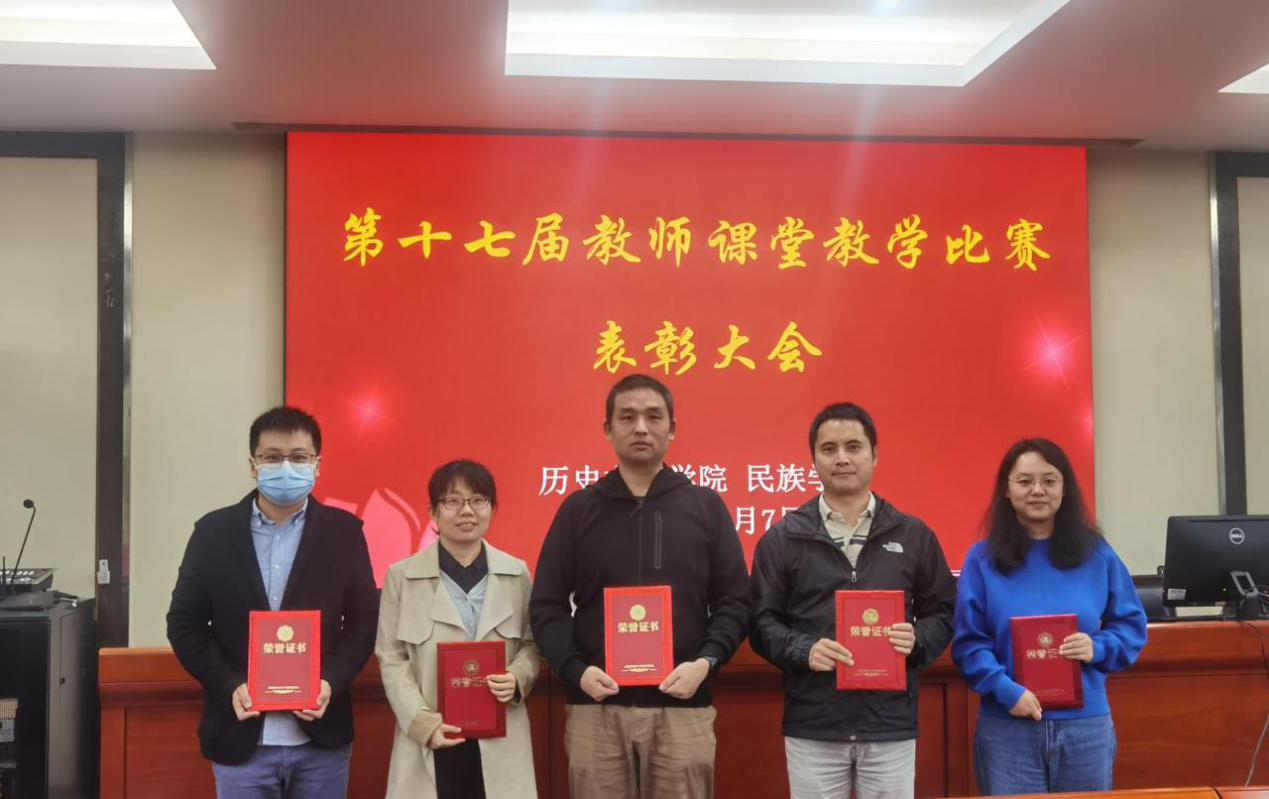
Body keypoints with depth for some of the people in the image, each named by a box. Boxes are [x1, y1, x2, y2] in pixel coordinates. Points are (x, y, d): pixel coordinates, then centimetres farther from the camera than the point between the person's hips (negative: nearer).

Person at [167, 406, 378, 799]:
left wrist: (331, 683, -13)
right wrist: (229, 686, -10)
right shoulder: (214, 531, 3)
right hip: (240, 738, 0)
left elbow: (364, 621, 3)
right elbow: (184, 624, 3)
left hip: (320, 738, 0)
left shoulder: (344, 531, 2)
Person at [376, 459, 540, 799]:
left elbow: (532, 645, 11)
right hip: (430, 743, -1)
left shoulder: (517, 573, 8)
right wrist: (423, 722, -11)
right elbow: (392, 660, 0)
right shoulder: (401, 576, 2)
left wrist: (518, 678, -11)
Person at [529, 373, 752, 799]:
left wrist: (706, 661, -10)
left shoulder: (706, 506, 7)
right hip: (595, 708, 0)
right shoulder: (579, 508, 6)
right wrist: (575, 669, -10)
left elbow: (734, 600, 6)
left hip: (682, 707, 0)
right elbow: (547, 604, 5)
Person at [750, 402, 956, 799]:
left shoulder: (914, 535, 8)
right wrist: (803, 650, -15)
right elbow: (762, 621, 3)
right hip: (811, 728, -1)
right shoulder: (782, 538, 3)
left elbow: (943, 612, 12)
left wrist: (917, 640, -9)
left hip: (891, 725, 1)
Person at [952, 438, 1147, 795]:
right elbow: (968, 642, -3)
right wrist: (1005, 689, -17)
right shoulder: (983, 559, -2)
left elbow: (1132, 626, 11)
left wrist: (1098, 648, -9)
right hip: (1007, 729, -2)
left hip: (1087, 726, 2)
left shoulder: (1097, 555, 5)